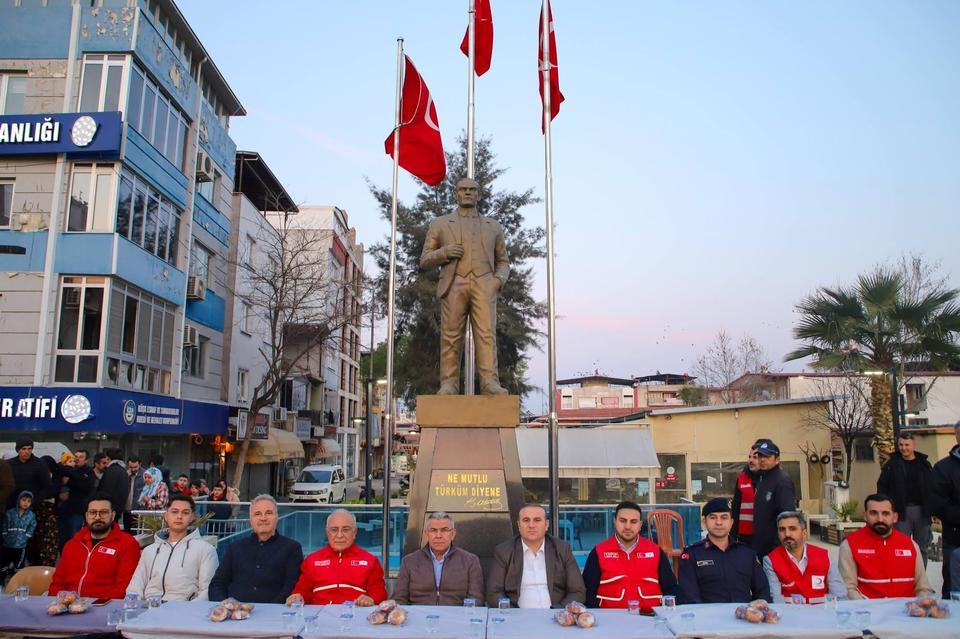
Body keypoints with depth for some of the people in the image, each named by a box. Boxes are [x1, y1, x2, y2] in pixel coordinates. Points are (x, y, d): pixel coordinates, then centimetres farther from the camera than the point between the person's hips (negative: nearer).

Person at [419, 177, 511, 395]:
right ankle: (449, 384, -8)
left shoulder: (493, 226, 24)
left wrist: (499, 279, 1)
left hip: (483, 284, 1)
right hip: (453, 284, 0)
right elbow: (425, 261, 16)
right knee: (451, 336, -8)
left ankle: (490, 383, -21)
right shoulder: (440, 224, 20)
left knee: (487, 332, -15)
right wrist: (443, 252, -6)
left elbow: (503, 262, 24)